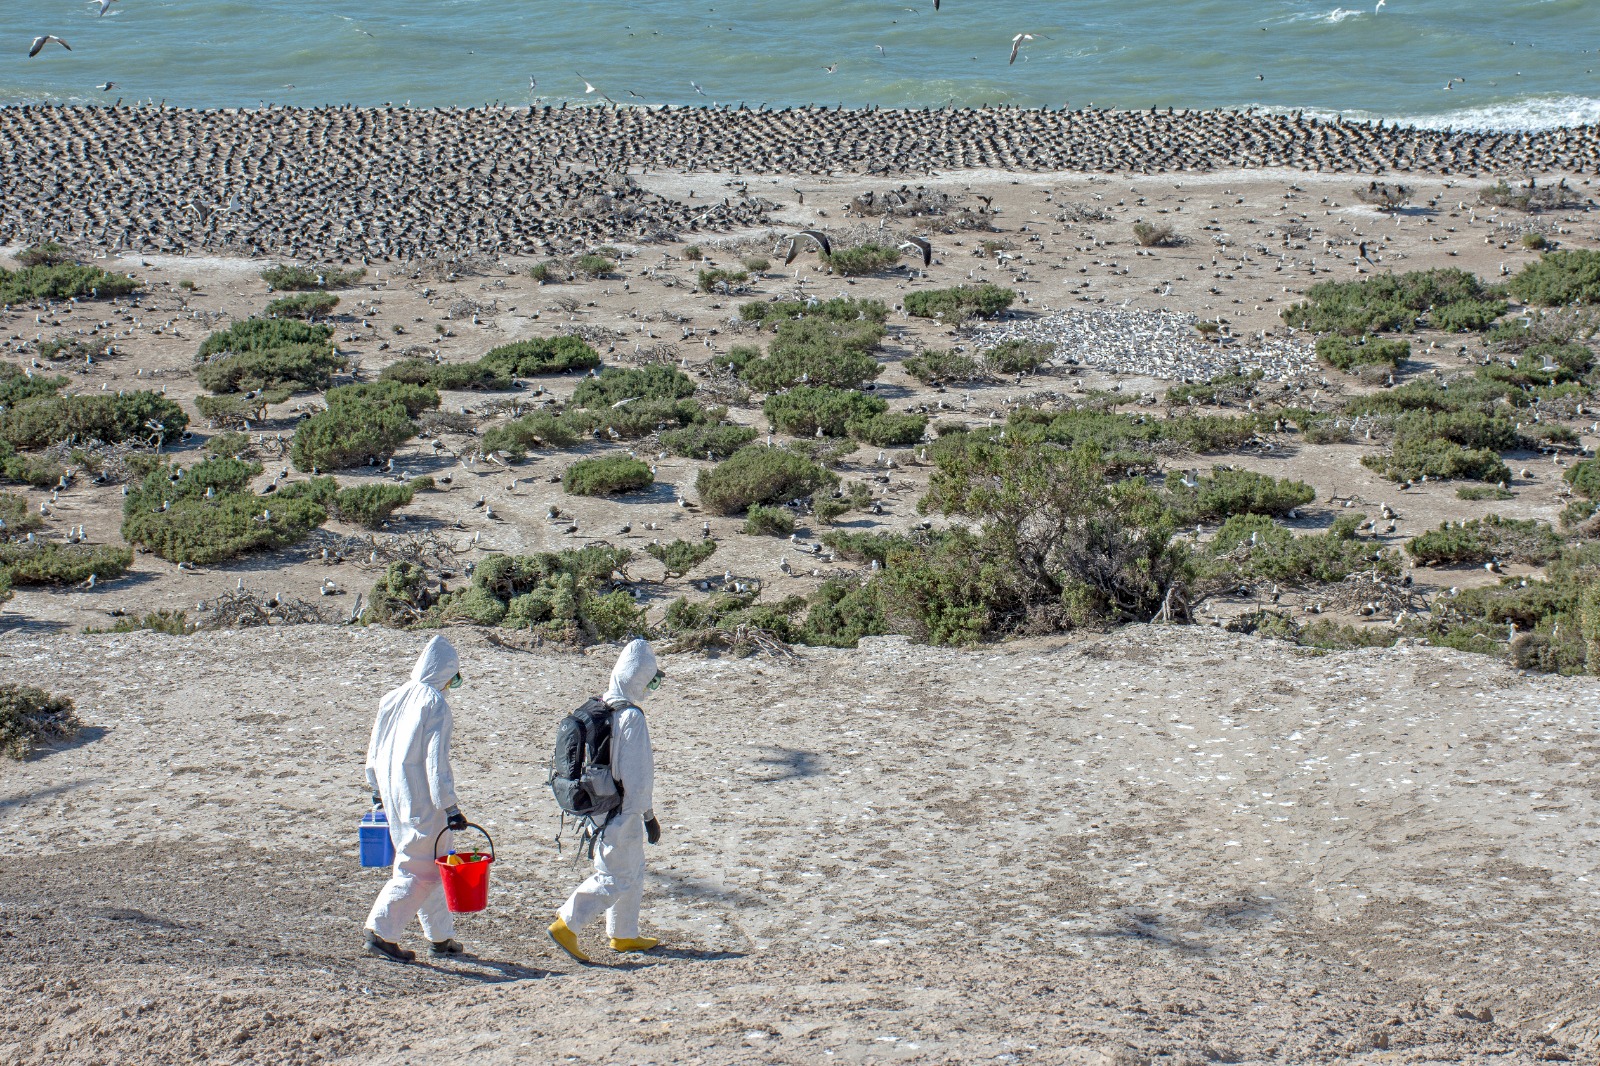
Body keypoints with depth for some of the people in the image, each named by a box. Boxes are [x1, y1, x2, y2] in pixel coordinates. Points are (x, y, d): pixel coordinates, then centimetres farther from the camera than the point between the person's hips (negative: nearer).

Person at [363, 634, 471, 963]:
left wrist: (378, 792, 26)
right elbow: (436, 761, -18)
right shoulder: (435, 703, -13)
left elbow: (374, 751, 15)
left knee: (429, 867, 17)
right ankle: (381, 932, -7)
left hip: (394, 798, 8)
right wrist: (450, 807, -16)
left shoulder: (393, 699, 8)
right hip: (423, 800, -8)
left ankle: (441, 936, 24)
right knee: (418, 869, -1)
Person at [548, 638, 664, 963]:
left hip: (599, 808, 9)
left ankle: (623, 935, 29)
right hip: (622, 813, -9)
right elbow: (638, 774, -20)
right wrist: (649, 815, -12)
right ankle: (565, 927, -4)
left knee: (632, 872, 20)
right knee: (616, 877, 0)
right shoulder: (631, 717, -21)